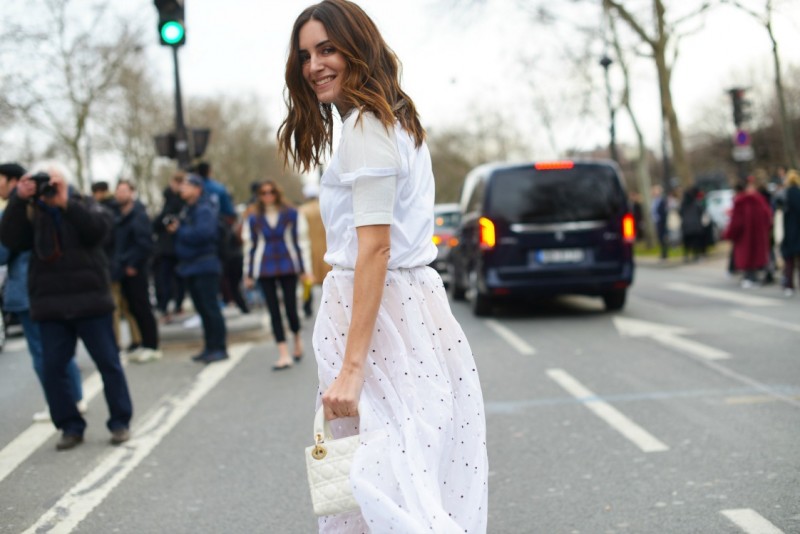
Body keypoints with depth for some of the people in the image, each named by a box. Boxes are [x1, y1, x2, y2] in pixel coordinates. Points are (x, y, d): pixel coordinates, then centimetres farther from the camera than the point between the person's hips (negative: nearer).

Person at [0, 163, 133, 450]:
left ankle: (120, 422, 13)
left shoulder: (84, 205, 4)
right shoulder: (31, 214, 7)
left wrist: (65, 203, -22)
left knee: (108, 362, 2)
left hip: (89, 300, -2)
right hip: (50, 305, 2)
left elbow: (99, 229, -16)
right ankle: (71, 426, 13)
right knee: (53, 367, 1)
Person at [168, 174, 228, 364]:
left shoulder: (204, 209, -12)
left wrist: (179, 230, -15)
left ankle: (219, 348, -1)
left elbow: (204, 232, -26)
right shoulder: (187, 209, 16)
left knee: (209, 307, -7)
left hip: (204, 266, -9)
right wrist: (174, 228, -1)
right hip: (190, 266, 9)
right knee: (202, 308, 12)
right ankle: (210, 347, 18)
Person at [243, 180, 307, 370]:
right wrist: (249, 274, 10)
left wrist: (302, 268, 4)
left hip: (288, 267, -1)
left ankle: (297, 338, 27)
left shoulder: (290, 214, 4)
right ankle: (284, 355, 2)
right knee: (274, 311, -1)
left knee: (290, 308, -5)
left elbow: (297, 240, 6)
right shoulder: (254, 219, 6)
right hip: (265, 270, 1)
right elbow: (251, 246, 11)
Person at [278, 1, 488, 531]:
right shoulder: (397, 119, 18)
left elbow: (375, 248, -20)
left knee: (383, 479, -6)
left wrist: (351, 367, -23)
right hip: (413, 301, 10)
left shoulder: (366, 126, -12)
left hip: (378, 309, -10)